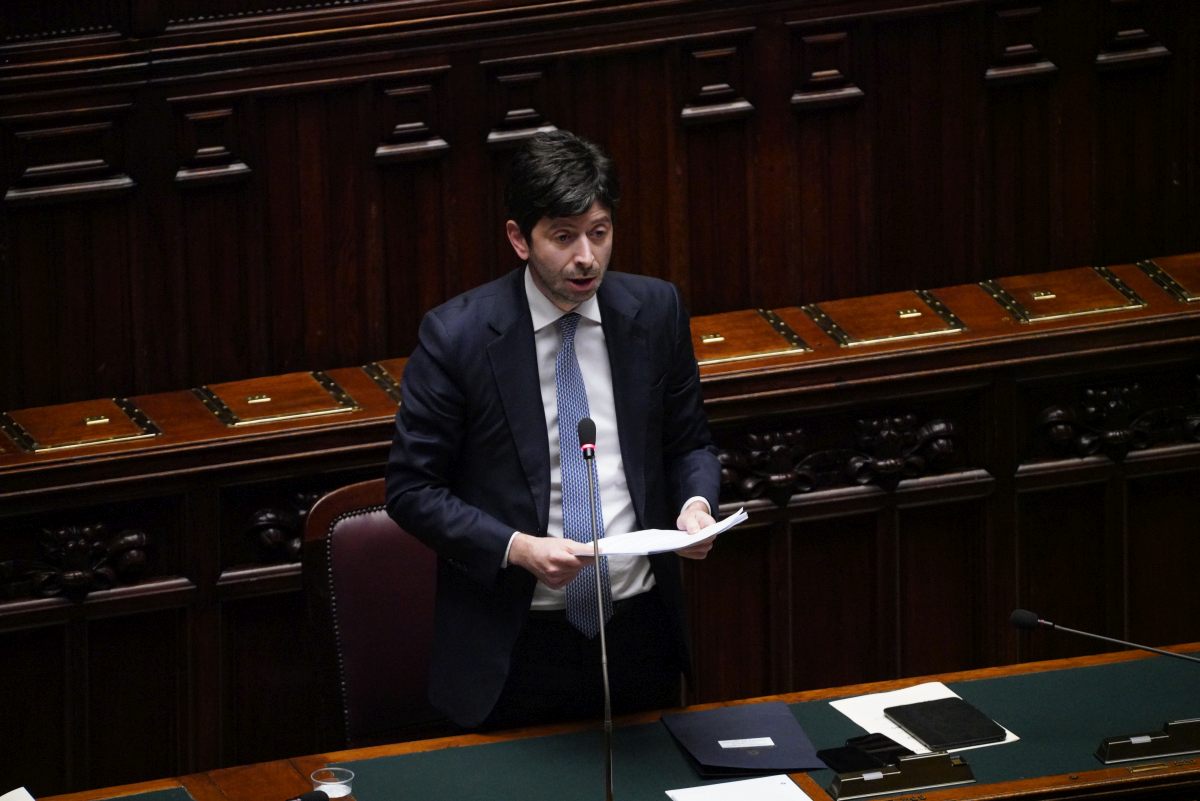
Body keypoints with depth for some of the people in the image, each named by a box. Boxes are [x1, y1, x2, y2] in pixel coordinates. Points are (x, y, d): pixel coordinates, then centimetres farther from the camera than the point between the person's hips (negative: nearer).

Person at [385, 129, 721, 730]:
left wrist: (696, 503, -10)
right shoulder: (456, 335, -11)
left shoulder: (655, 312, 1)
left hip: (640, 632, 3)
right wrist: (516, 548, -20)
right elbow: (411, 489, -7)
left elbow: (689, 444, 12)